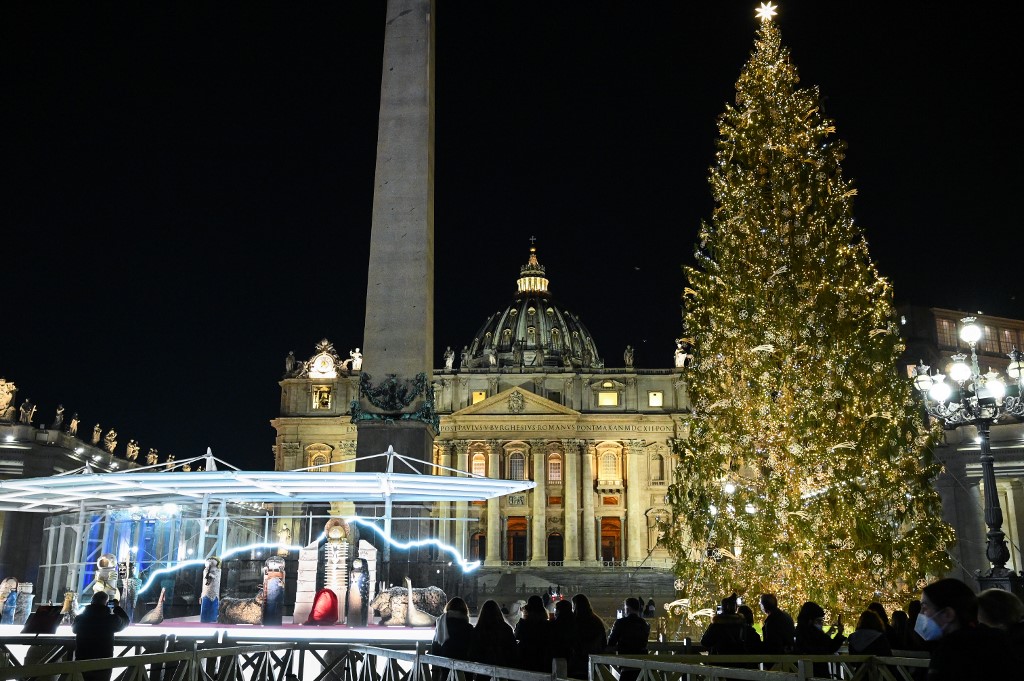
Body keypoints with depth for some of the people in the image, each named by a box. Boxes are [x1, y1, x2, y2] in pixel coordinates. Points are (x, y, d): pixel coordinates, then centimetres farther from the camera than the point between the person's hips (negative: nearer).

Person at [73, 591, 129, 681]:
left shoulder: (80, 618, -3)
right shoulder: (111, 619, -10)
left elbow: (74, 629, 20)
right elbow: (125, 621, 9)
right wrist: (117, 607, 20)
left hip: (82, 662, 3)